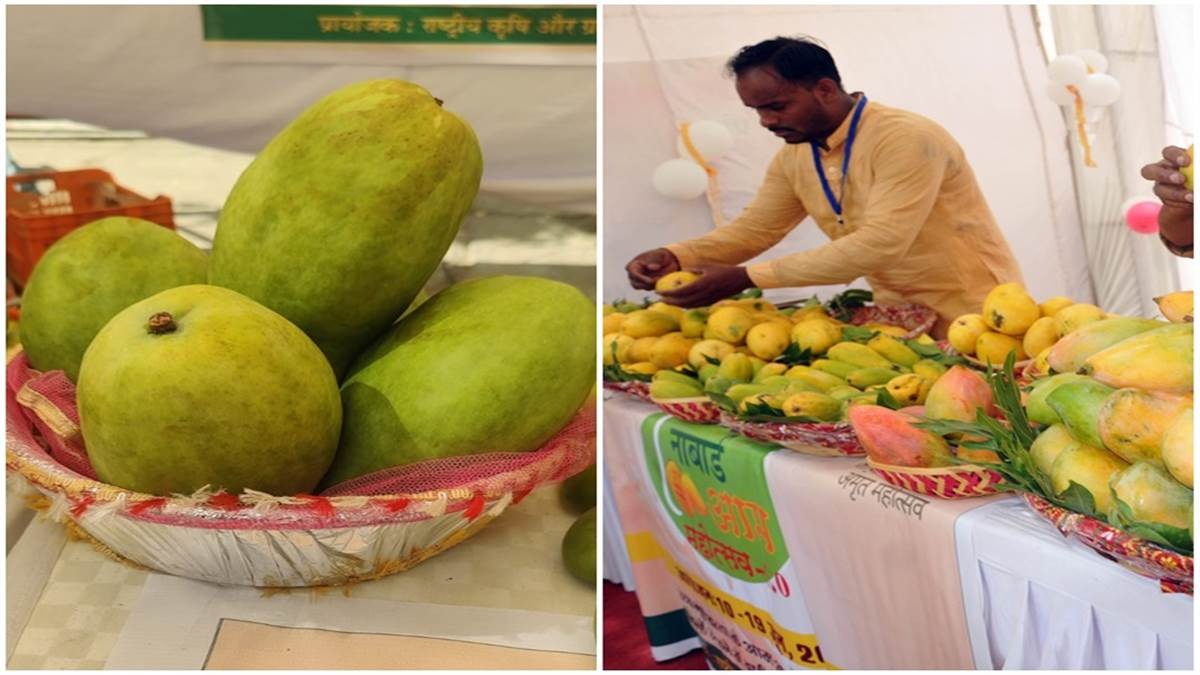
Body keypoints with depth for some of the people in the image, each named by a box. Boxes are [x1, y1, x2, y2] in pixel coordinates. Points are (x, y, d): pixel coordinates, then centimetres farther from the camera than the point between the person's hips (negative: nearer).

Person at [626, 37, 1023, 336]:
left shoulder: (906, 138, -22)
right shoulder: (791, 158, 1)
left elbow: (880, 244, -30)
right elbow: (753, 229, 6)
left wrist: (745, 278, -33)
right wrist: (675, 257, -15)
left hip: (970, 317, -6)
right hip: (897, 314, 6)